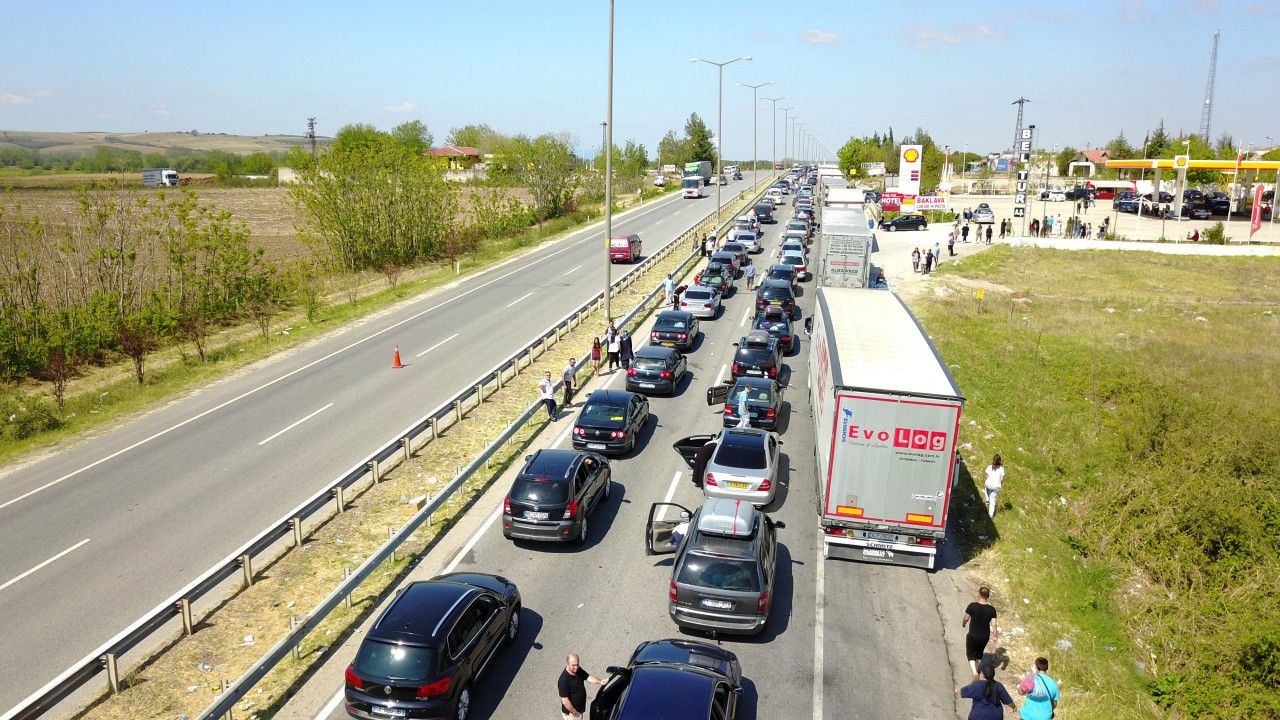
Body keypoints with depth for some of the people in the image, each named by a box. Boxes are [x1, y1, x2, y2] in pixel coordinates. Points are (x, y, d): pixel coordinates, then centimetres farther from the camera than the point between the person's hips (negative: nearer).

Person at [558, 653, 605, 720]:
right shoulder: (563, 680, -30)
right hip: (570, 713, -8)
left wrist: (600, 681, -22)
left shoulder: (578, 670, -5)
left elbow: (588, 677, -4)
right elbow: (565, 701, -27)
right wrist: (575, 713, -20)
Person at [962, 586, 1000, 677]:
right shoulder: (991, 609, -14)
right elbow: (994, 625, -11)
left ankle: (975, 673, -2)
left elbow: (966, 618, -8)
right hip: (985, 636, 3)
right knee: (979, 654, 26)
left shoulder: (972, 606, -21)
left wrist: (963, 624, 14)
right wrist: (996, 636, 4)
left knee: (971, 654, 16)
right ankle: (977, 671, 40)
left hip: (973, 636, -3)